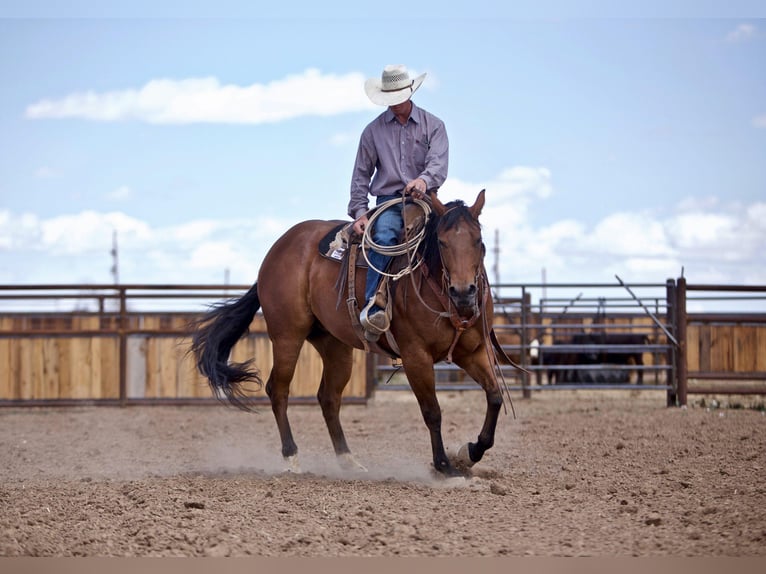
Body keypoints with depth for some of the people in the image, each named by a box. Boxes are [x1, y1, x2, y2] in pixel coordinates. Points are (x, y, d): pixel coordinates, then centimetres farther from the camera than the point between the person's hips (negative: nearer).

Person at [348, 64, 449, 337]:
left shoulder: (433, 125, 8)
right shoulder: (373, 130, 12)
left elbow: (439, 162, -8)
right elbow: (361, 175, 14)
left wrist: (424, 180, -32)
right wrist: (359, 212, 0)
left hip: (424, 200, 1)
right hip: (389, 202, -1)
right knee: (384, 239, -33)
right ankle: (372, 307, -44)